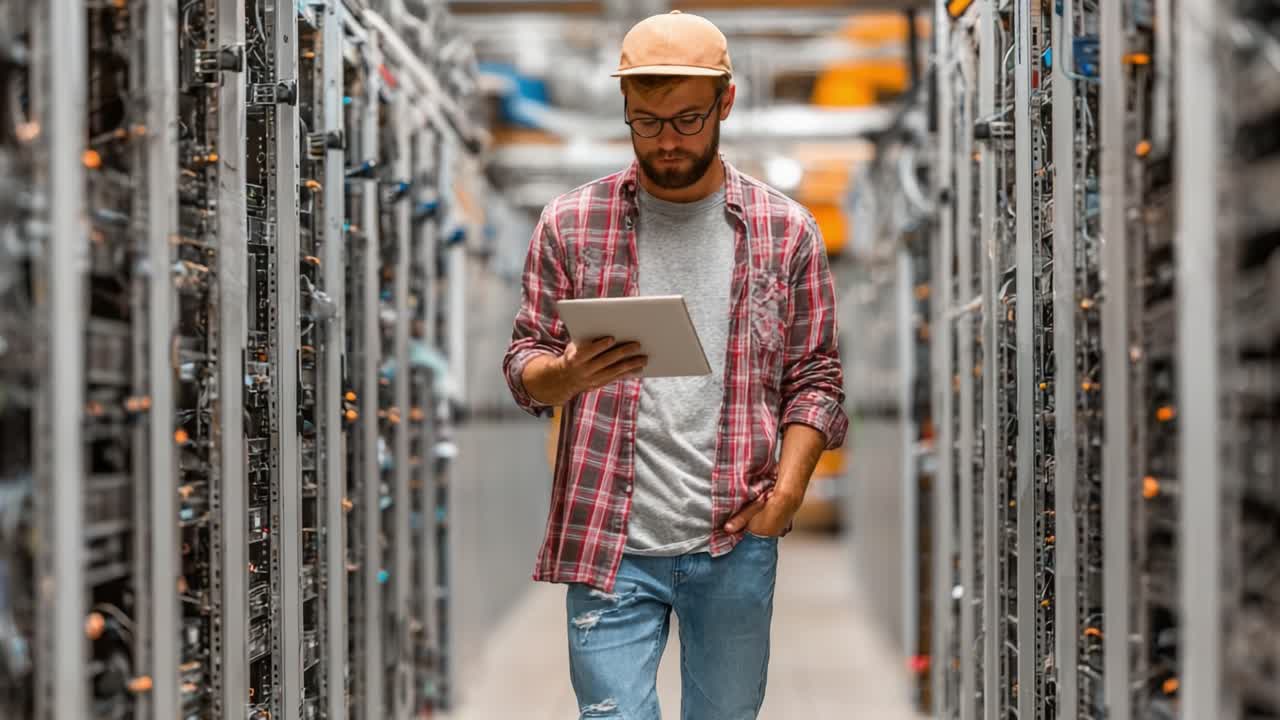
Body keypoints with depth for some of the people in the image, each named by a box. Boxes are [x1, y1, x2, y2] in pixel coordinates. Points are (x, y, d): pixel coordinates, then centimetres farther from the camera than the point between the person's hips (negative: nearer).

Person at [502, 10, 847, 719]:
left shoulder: (786, 231, 4)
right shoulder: (571, 223, 3)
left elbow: (814, 379, 7)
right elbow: (523, 368, 5)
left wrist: (788, 488, -8)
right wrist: (570, 373, -18)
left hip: (736, 543, 1)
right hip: (609, 545, -1)